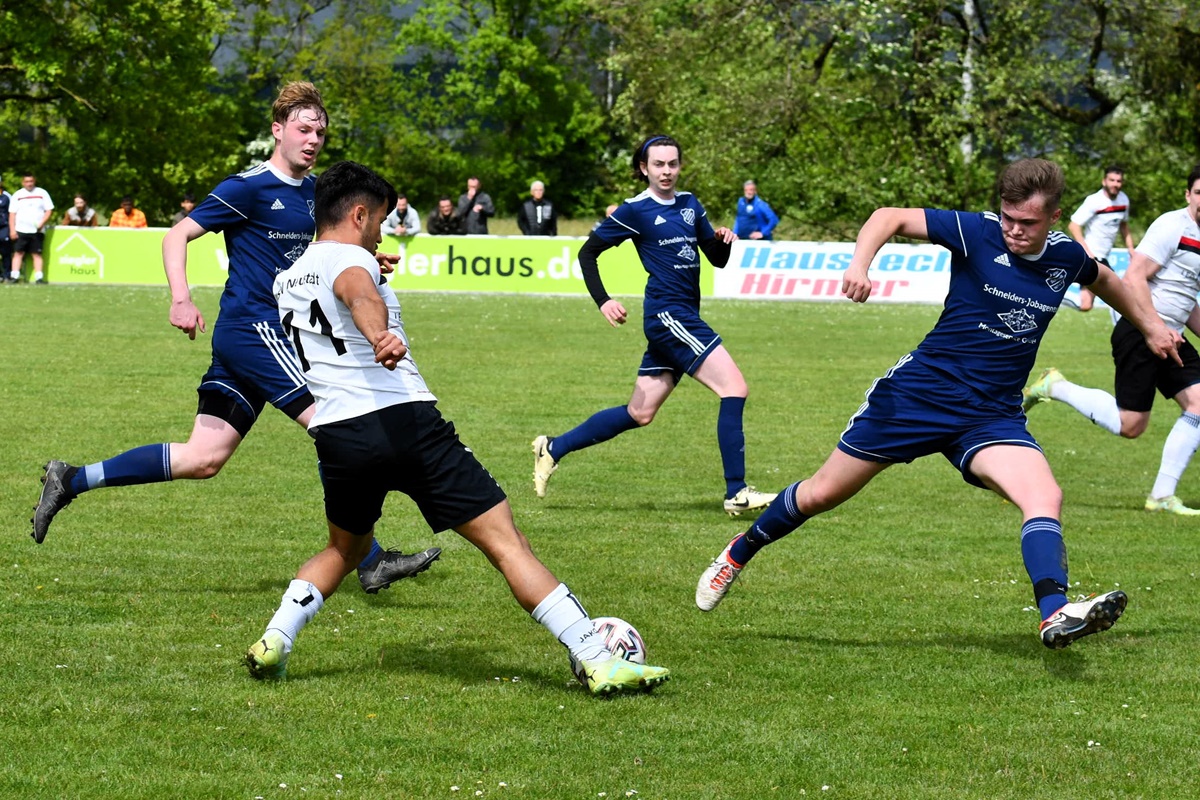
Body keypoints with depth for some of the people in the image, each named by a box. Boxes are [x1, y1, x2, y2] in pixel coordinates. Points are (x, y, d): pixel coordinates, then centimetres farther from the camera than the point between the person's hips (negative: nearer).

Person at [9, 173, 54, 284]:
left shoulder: (42, 193, 7)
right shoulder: (17, 195, 9)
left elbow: (49, 210, 6)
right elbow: (12, 214, 7)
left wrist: (42, 223, -10)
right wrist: (12, 230, -3)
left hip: (37, 230, 0)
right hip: (21, 230, 0)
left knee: (37, 253, -2)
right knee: (18, 253, -4)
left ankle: (39, 277, -3)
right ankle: (14, 276, -5)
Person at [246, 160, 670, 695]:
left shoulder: (286, 281, 21)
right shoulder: (347, 258, -2)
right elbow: (359, 296, -27)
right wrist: (381, 335, -48)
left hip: (336, 435, 7)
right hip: (404, 420, -7)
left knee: (345, 548, 34)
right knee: (506, 542, -7)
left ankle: (274, 641, 16)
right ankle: (596, 661, -13)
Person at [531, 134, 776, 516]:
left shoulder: (690, 204, 14)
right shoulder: (636, 211, -5)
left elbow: (718, 259, 17)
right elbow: (587, 252, 0)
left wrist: (723, 240, -6)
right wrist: (603, 301, -11)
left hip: (683, 319, 8)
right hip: (667, 314, -8)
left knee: (639, 414, 12)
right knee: (734, 388, -16)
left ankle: (553, 448, 23)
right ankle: (737, 493, -15)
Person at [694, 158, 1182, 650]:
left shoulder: (1066, 258, 1)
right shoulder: (977, 233, -12)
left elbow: (1103, 279, 26)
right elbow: (891, 218, -8)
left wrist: (1148, 324, 34)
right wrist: (859, 263, -26)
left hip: (992, 416, 2)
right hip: (920, 391, -2)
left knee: (1045, 497, -27)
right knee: (821, 495, 7)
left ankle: (1055, 614, -42)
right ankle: (739, 553, 33)